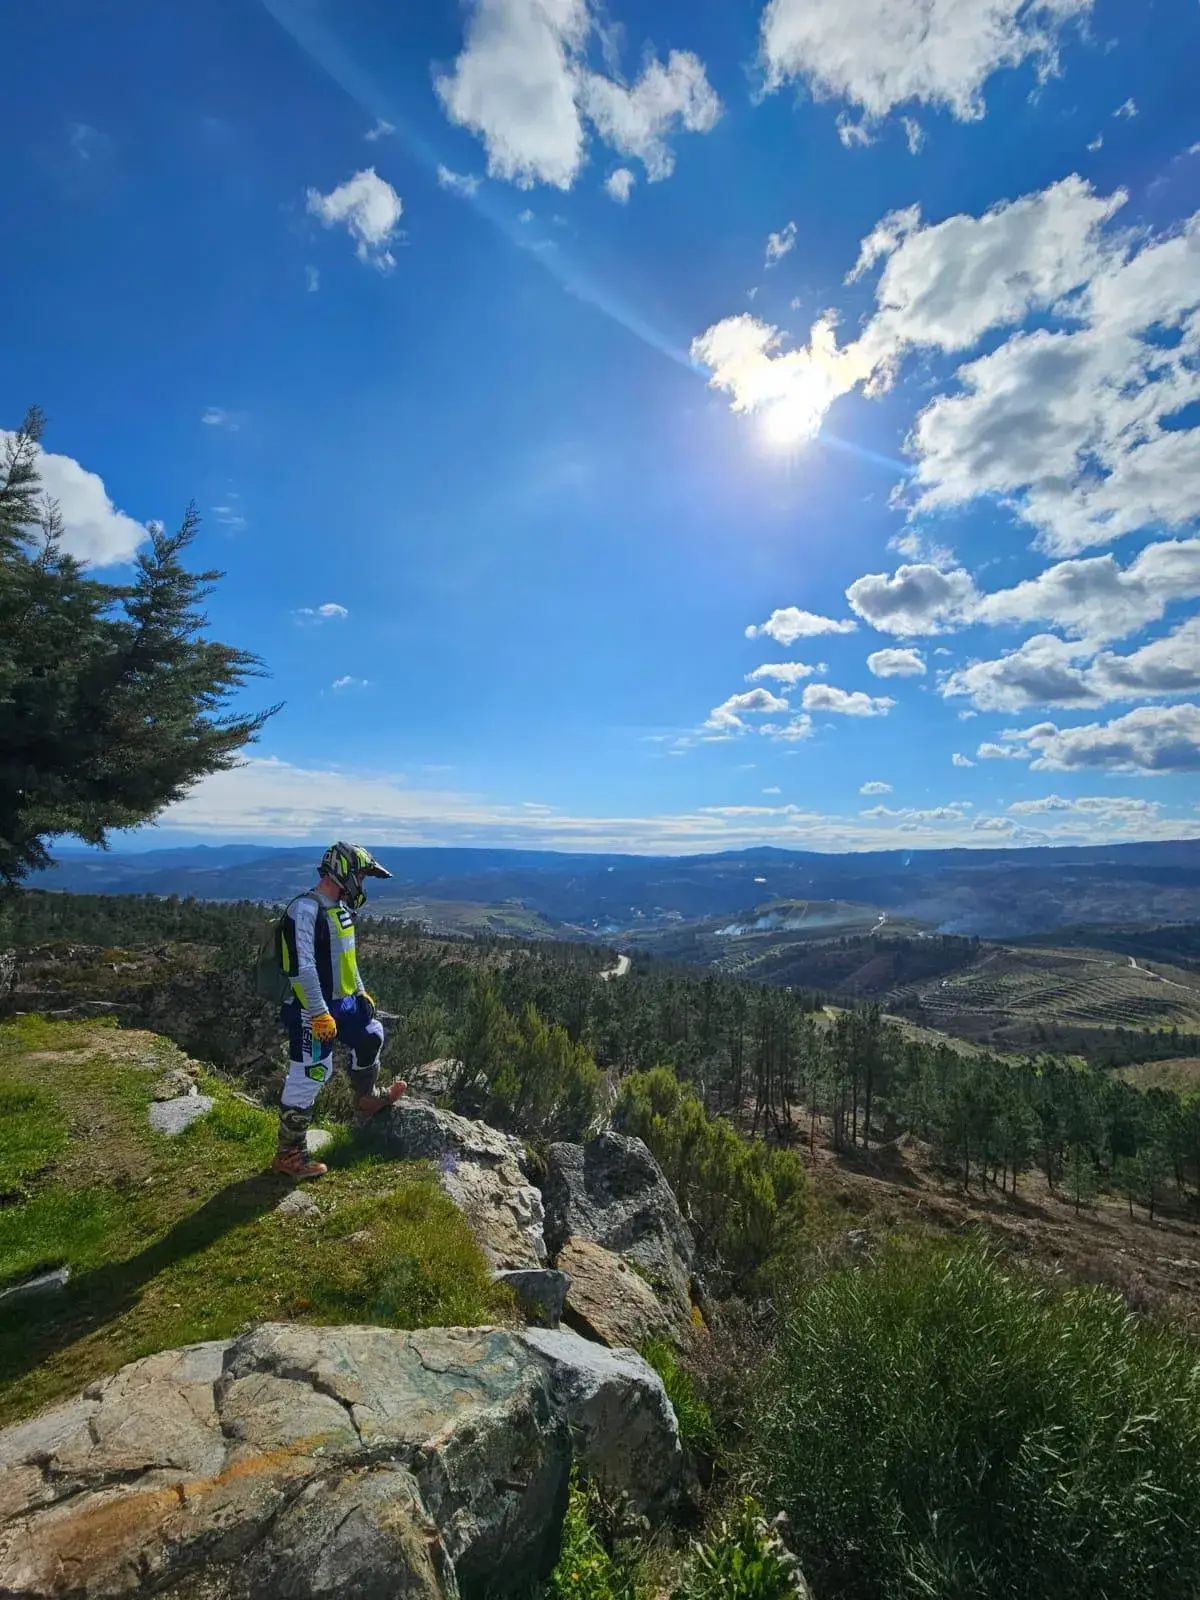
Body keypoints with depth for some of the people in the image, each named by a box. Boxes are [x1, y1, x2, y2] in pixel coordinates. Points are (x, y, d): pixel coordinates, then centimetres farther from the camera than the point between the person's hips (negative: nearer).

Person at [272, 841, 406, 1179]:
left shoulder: (340, 908, 7)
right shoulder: (305, 910, -23)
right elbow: (302, 967, -27)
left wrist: (360, 991, 25)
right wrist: (320, 1013, -27)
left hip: (341, 1002, 10)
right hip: (313, 1010, -10)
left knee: (370, 1037, 21)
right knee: (309, 1076, -1)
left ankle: (366, 1102, 42)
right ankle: (289, 1154, 16)